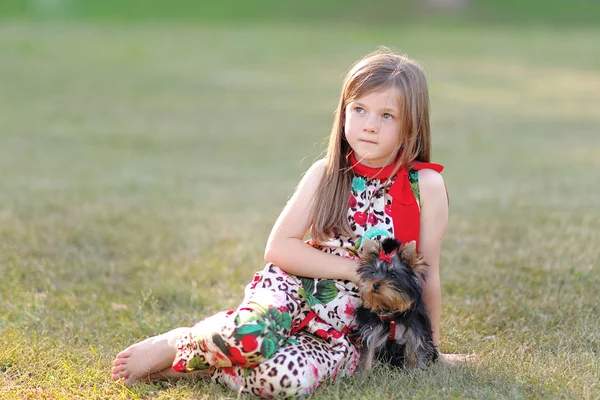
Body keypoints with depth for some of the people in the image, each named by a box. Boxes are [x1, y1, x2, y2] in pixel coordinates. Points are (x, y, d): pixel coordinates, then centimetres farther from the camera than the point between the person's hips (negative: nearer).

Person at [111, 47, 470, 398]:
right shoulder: (326, 174, -1)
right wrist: (354, 268, -14)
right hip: (297, 292, 1)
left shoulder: (426, 185, -7)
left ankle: (190, 362, -10)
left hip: (346, 333, -1)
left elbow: (427, 274, 1)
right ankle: (178, 342, -6)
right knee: (250, 334, -37)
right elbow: (278, 248, -5)